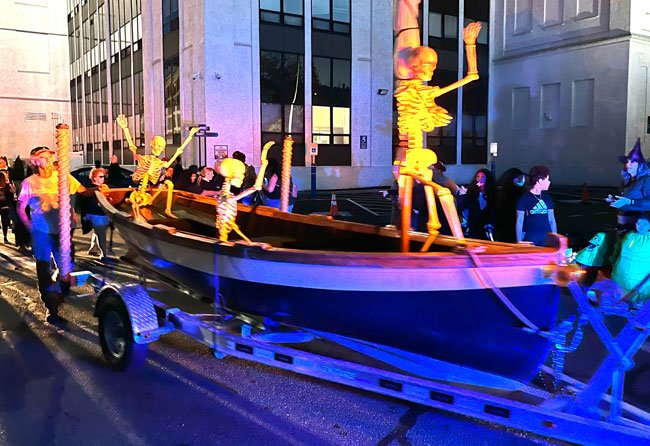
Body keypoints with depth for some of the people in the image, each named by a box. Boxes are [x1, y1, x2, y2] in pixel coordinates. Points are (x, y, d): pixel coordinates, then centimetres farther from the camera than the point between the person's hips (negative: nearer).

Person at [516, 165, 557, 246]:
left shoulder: (547, 198, 10)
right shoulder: (524, 198, -3)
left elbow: (552, 220, 14)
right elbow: (519, 221, -2)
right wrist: (519, 242, -6)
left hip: (546, 239, 4)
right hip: (530, 239, -4)